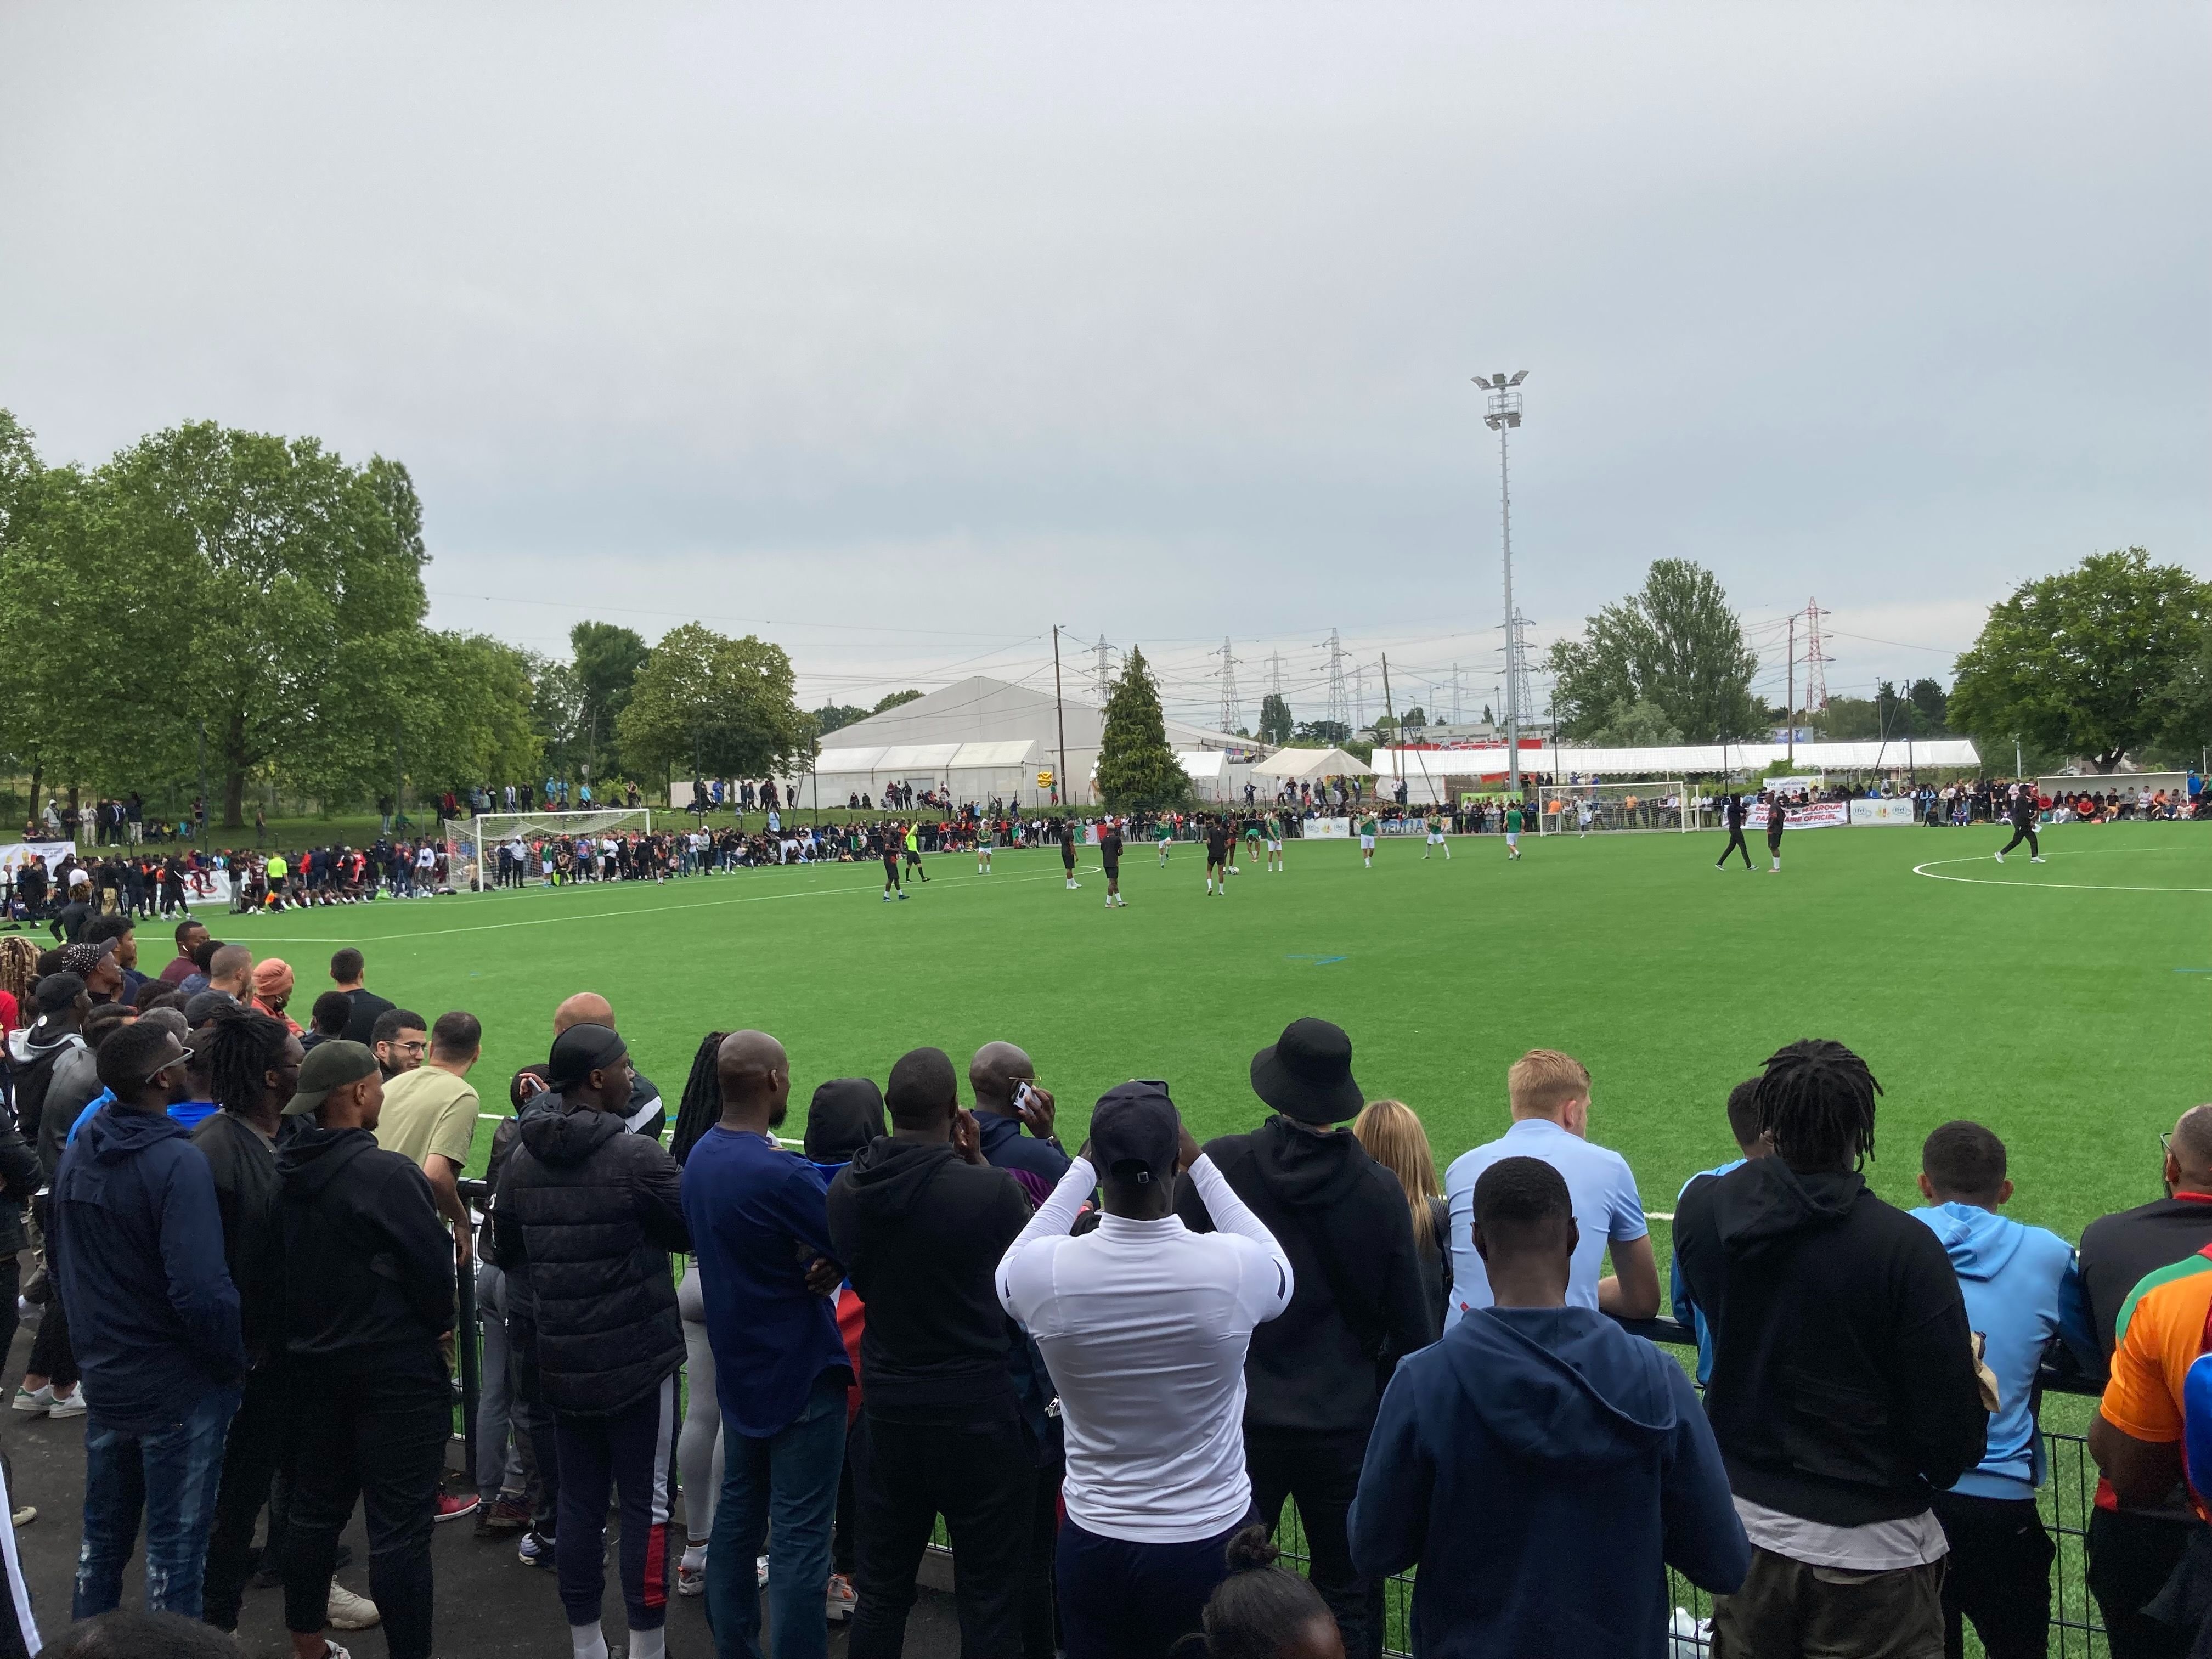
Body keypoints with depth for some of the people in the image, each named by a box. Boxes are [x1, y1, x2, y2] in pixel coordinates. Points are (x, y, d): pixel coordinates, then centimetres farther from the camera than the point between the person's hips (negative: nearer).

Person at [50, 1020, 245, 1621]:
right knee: (175, 1548, 6)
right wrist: (240, 1358, -13)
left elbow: (59, 1258, 13)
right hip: (178, 1389, -7)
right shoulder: (177, 1162, -24)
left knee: (102, 1534, 22)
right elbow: (202, 1292, -29)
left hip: (105, 1376, 7)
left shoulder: (78, 1153, 1)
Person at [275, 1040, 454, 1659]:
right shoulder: (388, 1176, -22)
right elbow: (434, 1270, -18)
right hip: (396, 1370, -7)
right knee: (399, 1526, -1)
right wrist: (437, 1324, 1)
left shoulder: (280, 1170, -1)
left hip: (307, 1363, 8)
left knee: (315, 1508, 21)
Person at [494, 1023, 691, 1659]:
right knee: (646, 1503, 4)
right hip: (638, 1359, -6)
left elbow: (505, 1250, 14)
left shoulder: (522, 1159, 2)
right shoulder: (638, 1158, -18)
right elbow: (697, 1231, -8)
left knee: (578, 1502, 13)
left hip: (561, 1362, 6)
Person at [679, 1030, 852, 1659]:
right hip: (800, 1371, -9)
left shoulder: (700, 1156, 2)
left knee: (737, 1513, 19)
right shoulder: (780, 1174, -26)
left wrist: (824, 1262, -7)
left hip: (739, 1366, 9)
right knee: (799, 1539, -2)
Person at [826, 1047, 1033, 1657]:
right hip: (976, 1412, -4)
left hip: (886, 1409, 4)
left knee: (881, 1590, 19)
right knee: (990, 1595, 10)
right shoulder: (992, 1190, -22)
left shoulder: (846, 1190, -7)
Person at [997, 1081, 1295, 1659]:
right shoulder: (1236, 1268, -22)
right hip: (1212, 1540, 0)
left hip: (1095, 1542, 1)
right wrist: (1200, 1163, 6)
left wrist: (1081, 1168, 9)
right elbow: (1280, 1272, 5)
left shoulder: (1045, 1272, -20)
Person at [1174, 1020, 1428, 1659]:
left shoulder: (1216, 1166, -10)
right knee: (1347, 1595, 13)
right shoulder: (1381, 1190, -8)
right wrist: (1386, 1403, 15)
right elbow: (1410, 1327, -1)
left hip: (1236, 1421, 0)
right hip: (1346, 1425, 0)